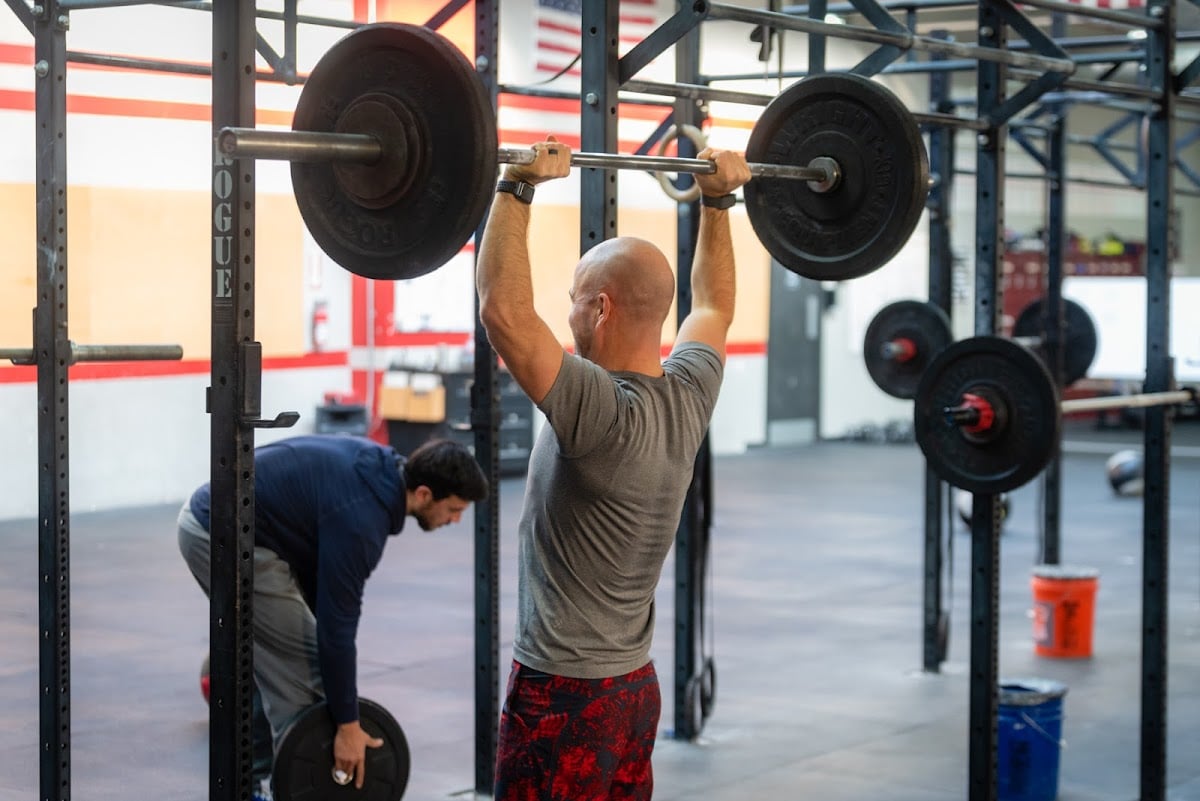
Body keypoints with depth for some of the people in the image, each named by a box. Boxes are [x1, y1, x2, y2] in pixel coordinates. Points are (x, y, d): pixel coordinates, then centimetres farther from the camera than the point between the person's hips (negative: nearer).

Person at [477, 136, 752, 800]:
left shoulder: (604, 414, -22)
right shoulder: (690, 400, 1)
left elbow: (504, 313, -33)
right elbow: (713, 306, 21)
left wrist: (516, 189, -28)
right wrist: (717, 200, 25)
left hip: (563, 696, -9)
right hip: (636, 688, 9)